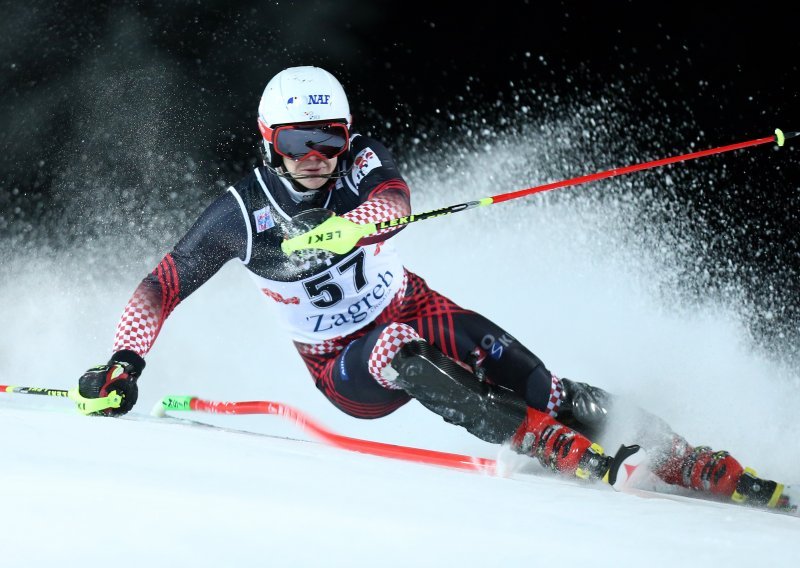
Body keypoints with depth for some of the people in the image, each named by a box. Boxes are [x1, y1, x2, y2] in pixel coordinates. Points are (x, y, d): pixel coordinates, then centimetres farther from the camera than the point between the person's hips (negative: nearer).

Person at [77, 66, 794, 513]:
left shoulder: (362, 162, -13)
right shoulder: (242, 212, -16)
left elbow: (393, 199, -36)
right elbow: (163, 287, -10)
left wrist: (345, 226, -57)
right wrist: (124, 365, -23)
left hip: (412, 308, 2)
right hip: (346, 368, -1)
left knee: (497, 358, -27)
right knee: (400, 351, -36)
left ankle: (683, 460, -28)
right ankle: (569, 454, -43)